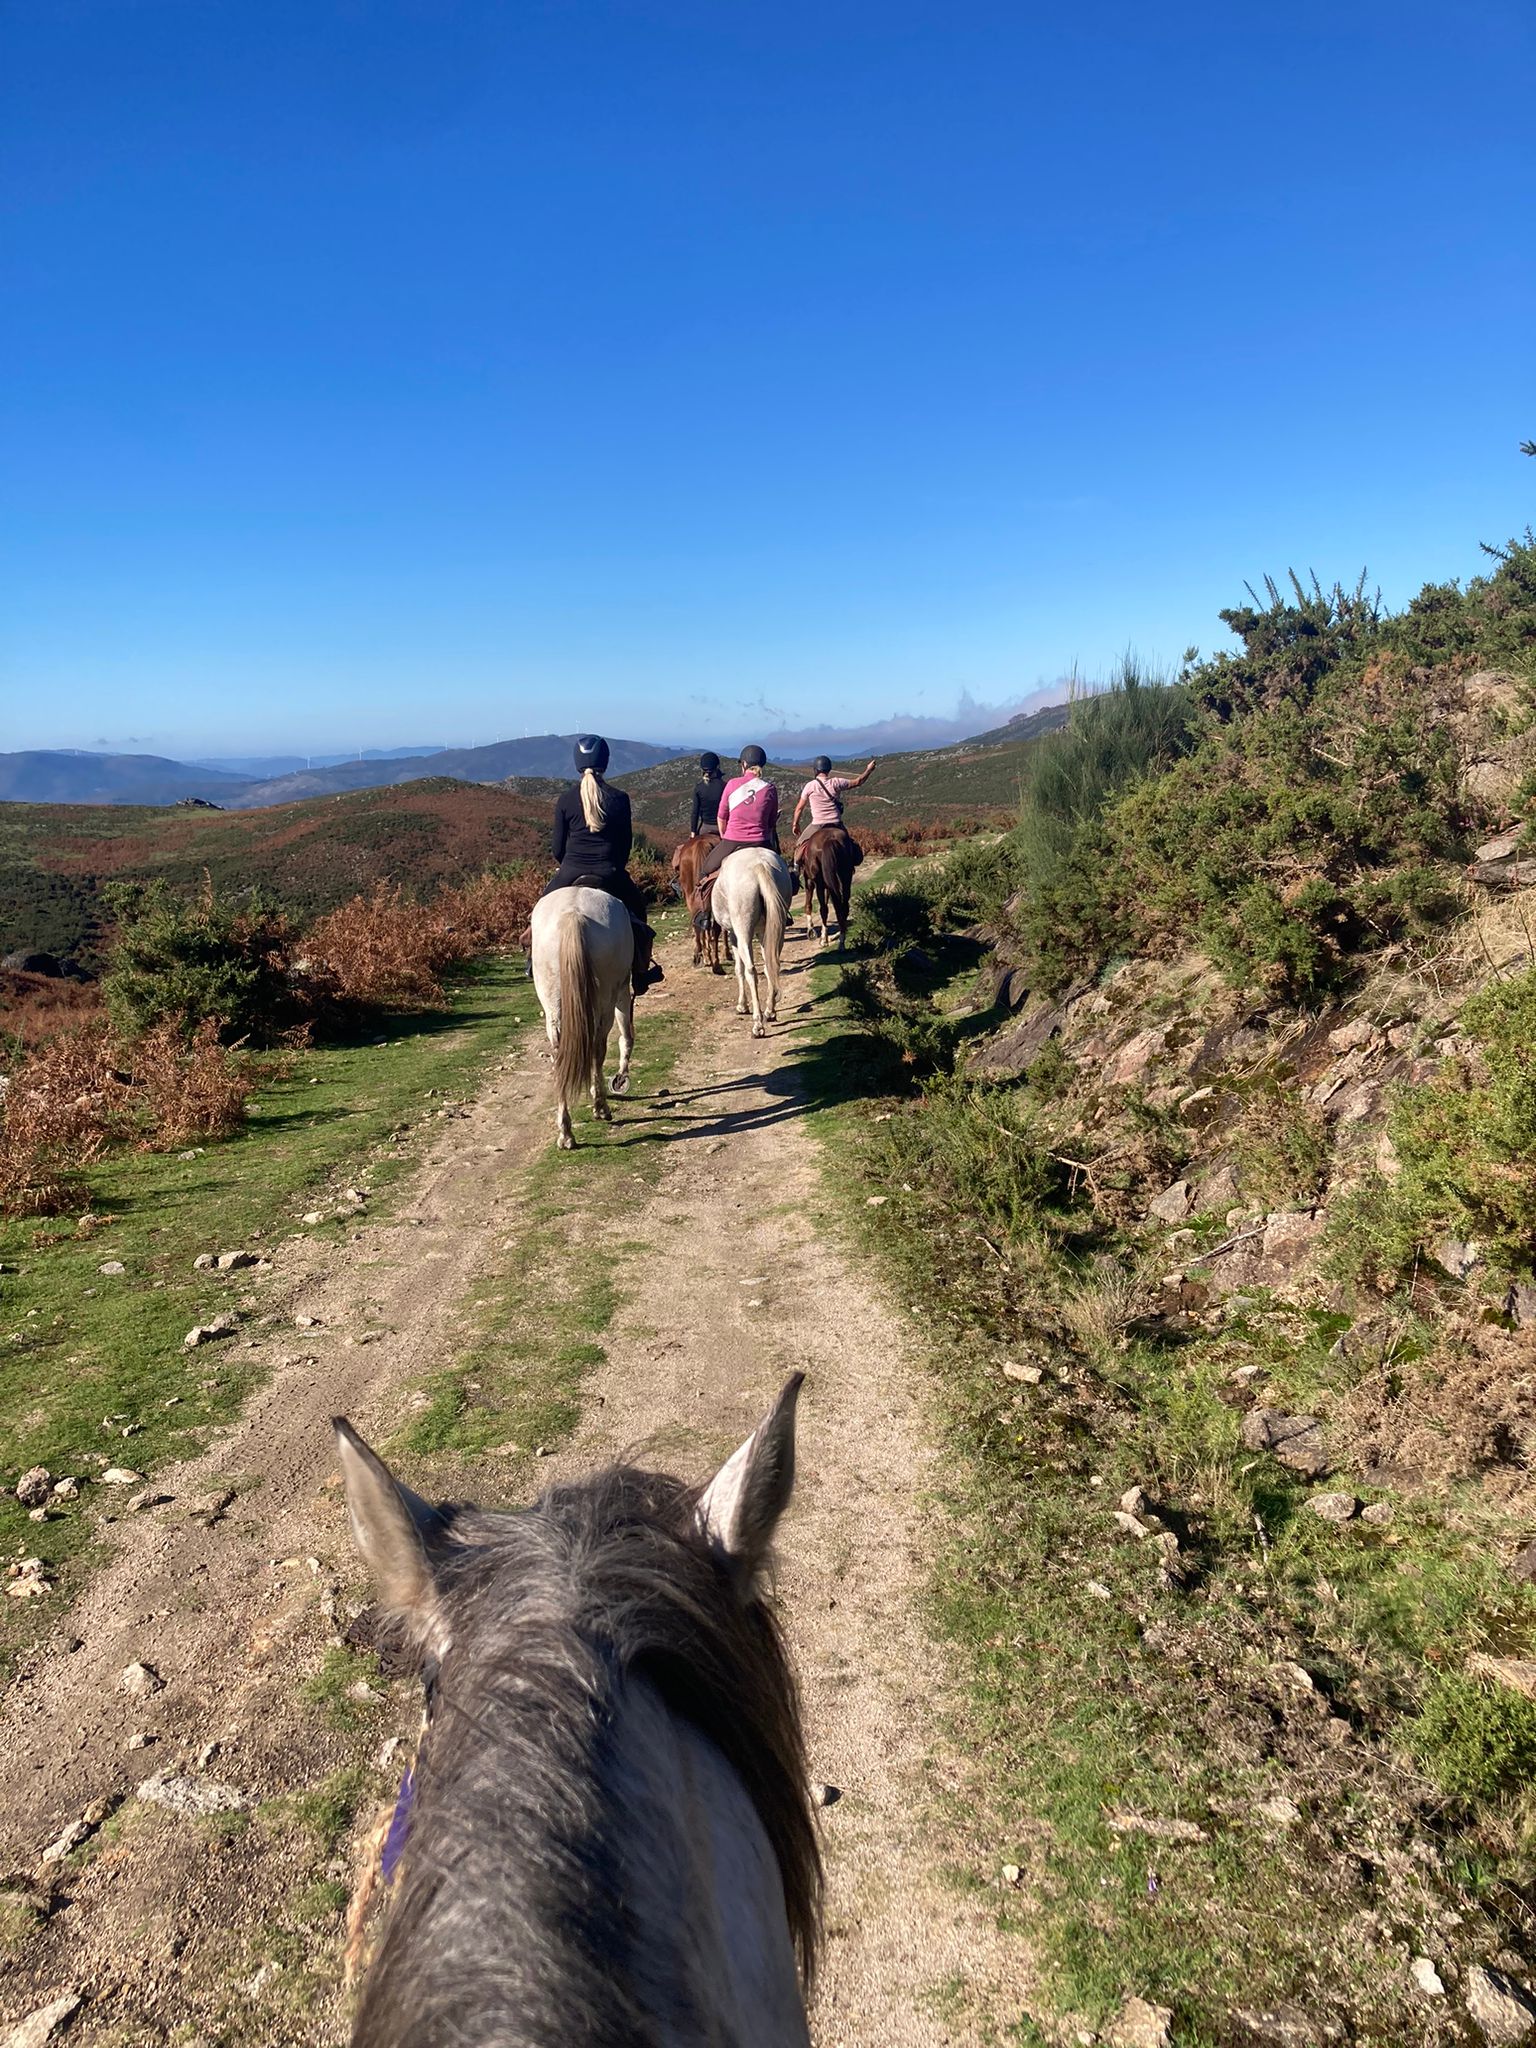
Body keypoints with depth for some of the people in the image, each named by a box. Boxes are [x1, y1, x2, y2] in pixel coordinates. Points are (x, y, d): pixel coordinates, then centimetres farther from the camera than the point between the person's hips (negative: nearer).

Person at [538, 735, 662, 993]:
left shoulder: (565, 799, -4)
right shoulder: (619, 799, -4)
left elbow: (557, 847, 0)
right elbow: (626, 843, 3)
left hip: (570, 872, 0)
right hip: (610, 874, 0)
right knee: (636, 906, 24)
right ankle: (640, 970, 22)